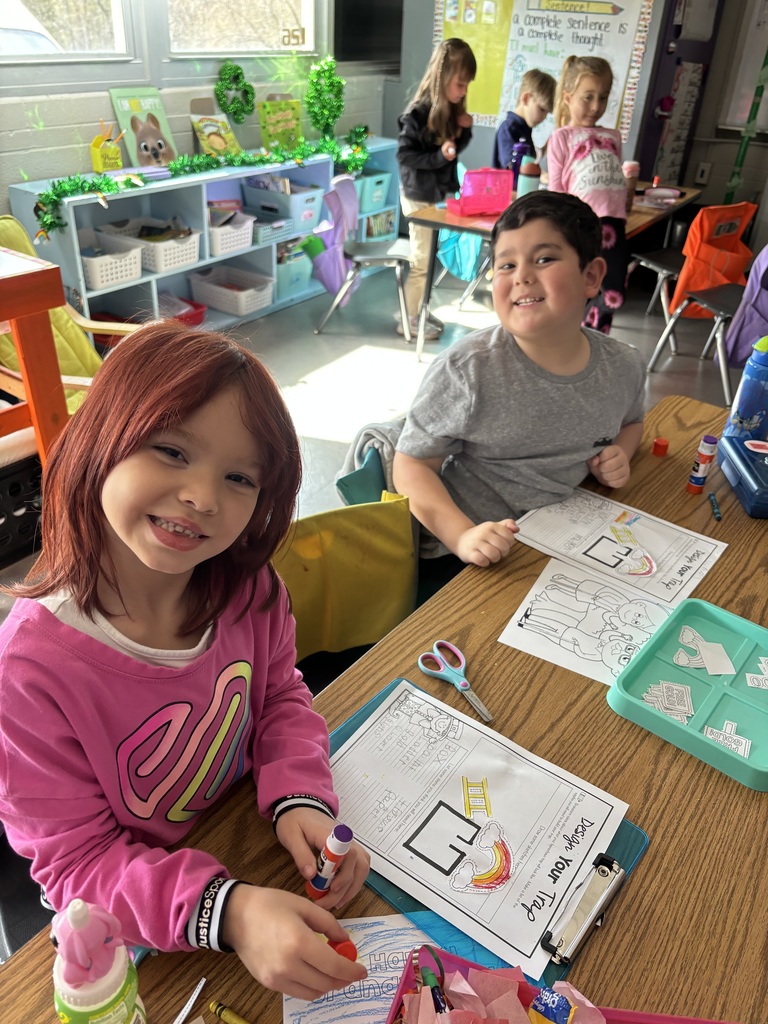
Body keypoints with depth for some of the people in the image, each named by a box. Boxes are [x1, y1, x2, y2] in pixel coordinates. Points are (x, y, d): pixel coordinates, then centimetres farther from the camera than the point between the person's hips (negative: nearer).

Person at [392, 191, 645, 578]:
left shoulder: (623, 367, -2)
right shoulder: (465, 371, -18)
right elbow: (413, 465, -12)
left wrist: (619, 456, 0)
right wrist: (462, 536, -27)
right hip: (456, 554, -4)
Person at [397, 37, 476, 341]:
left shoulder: (452, 109, 5)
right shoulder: (418, 113, -20)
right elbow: (403, 155, -20)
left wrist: (465, 130, -4)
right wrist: (438, 156, -28)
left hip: (440, 194, 8)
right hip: (420, 197, -8)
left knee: (428, 258, 15)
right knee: (421, 261, -1)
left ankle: (418, 311, 28)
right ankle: (408, 320, 12)